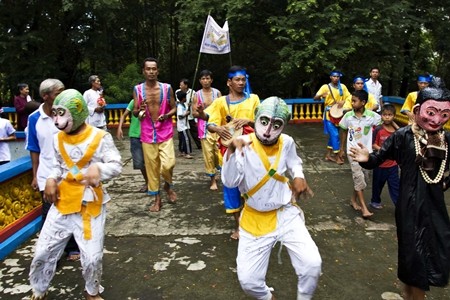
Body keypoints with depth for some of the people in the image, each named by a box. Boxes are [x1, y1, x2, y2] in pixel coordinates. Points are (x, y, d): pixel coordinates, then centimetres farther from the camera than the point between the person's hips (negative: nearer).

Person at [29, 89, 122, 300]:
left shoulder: (100, 137, -12)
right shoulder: (58, 139, 3)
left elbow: (116, 166, -13)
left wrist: (98, 168, -33)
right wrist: (51, 179, -3)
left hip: (90, 205, -4)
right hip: (63, 202, 4)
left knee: (92, 257, 3)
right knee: (43, 251, 10)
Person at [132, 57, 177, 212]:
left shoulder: (167, 88, -1)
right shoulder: (137, 89, 1)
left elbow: (174, 108, 8)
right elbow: (134, 113, 3)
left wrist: (167, 115, -13)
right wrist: (139, 110, -20)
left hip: (165, 134, -1)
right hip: (148, 135, 1)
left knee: (168, 164, -13)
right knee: (151, 167, 5)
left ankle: (168, 185, 19)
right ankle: (157, 199, 19)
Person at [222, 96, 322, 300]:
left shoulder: (287, 142, -5)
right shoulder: (243, 145, -18)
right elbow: (230, 182, -30)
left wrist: (299, 176, -3)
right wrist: (231, 150, -44)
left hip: (286, 214, 3)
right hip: (255, 219, -2)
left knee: (312, 264, -11)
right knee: (248, 280, -1)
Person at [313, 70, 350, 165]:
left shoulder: (342, 87, 4)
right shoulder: (325, 87, -7)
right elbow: (315, 98, -13)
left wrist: (343, 102, -14)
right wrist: (321, 95, -34)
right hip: (329, 114, -5)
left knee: (333, 135, 12)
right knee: (335, 135, -10)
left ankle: (328, 155, 23)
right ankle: (337, 156, -1)